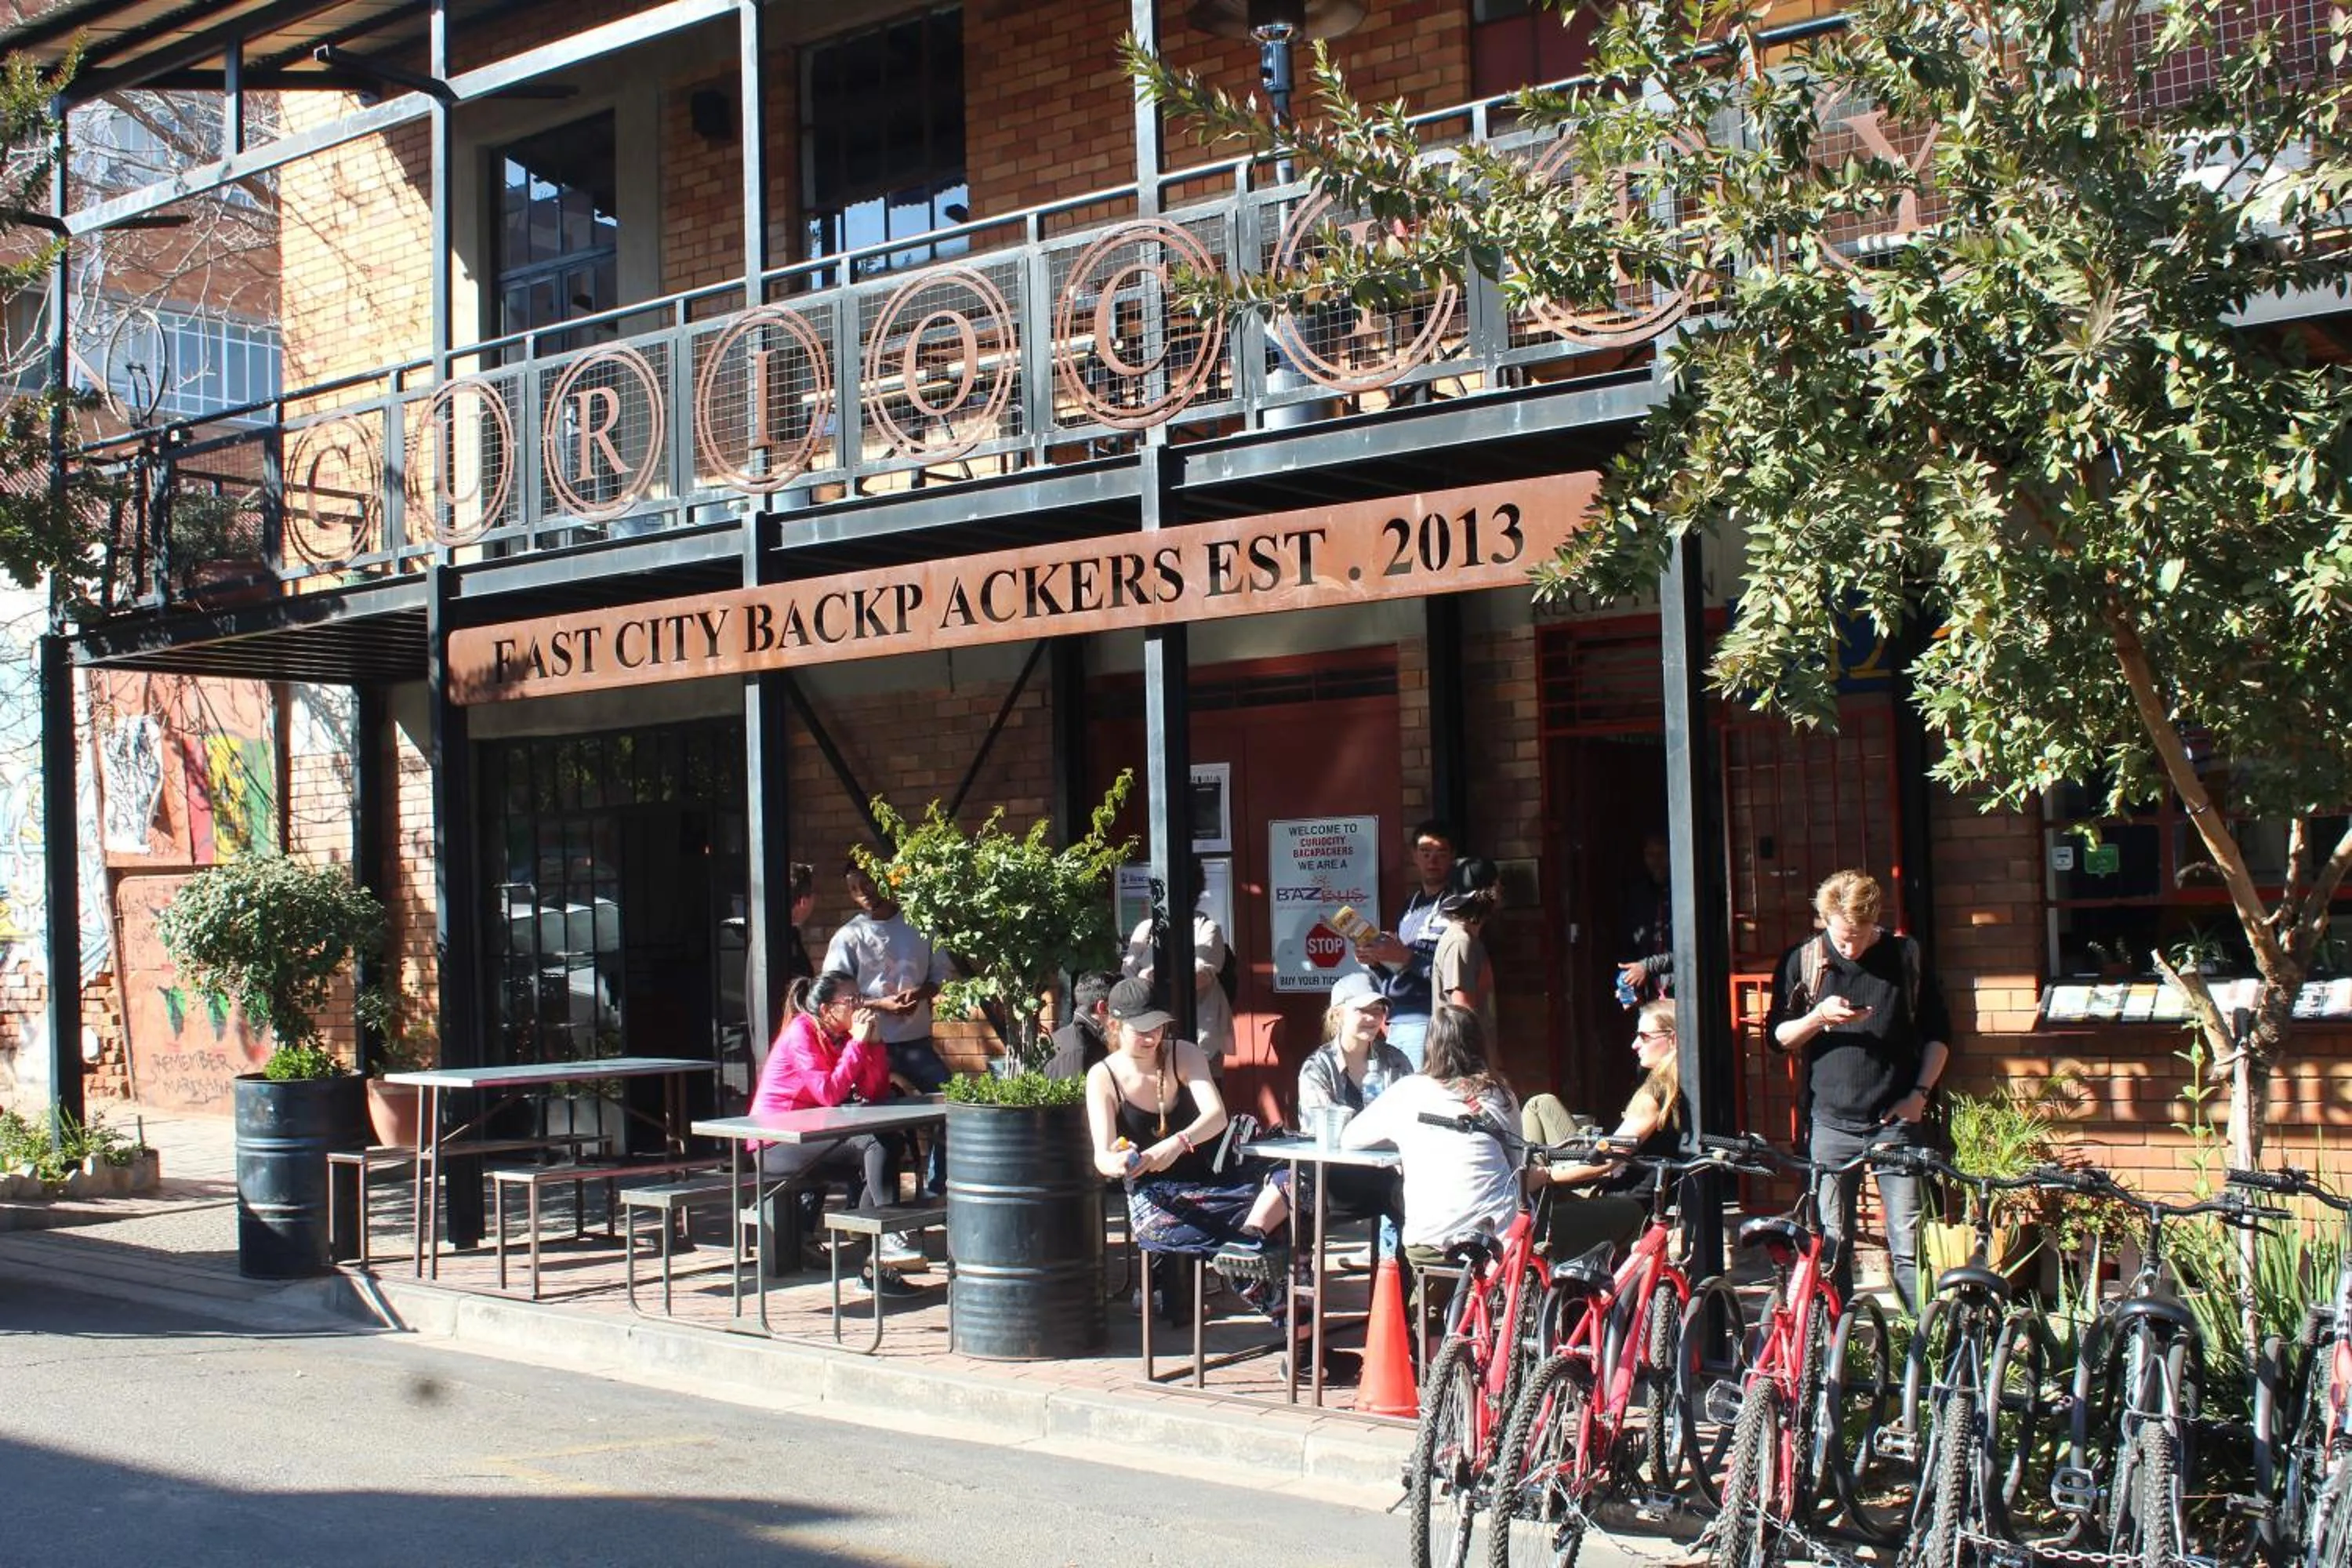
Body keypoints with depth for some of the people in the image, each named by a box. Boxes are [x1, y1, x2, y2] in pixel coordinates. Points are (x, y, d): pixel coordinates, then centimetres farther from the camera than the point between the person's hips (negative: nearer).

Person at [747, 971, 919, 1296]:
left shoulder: (841, 1036, 8)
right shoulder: (801, 1033, -14)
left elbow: (876, 1093, 0)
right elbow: (829, 1093, -26)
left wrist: (873, 1042, -11)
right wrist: (858, 1043, -21)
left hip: (809, 1139, 8)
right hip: (775, 1146, -8)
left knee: (887, 1147, -12)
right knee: (872, 1145, -25)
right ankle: (888, 1236, -27)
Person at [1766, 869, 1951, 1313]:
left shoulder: (1906, 956, 3)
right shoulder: (1802, 961, 2)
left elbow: (1938, 1034, 11)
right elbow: (1779, 1037, 5)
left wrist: (1920, 1092, -1)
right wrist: (1818, 1017, -13)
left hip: (1896, 1120, 0)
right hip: (1830, 1124, 1)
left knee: (1908, 1243, -2)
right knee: (1831, 1243, 4)